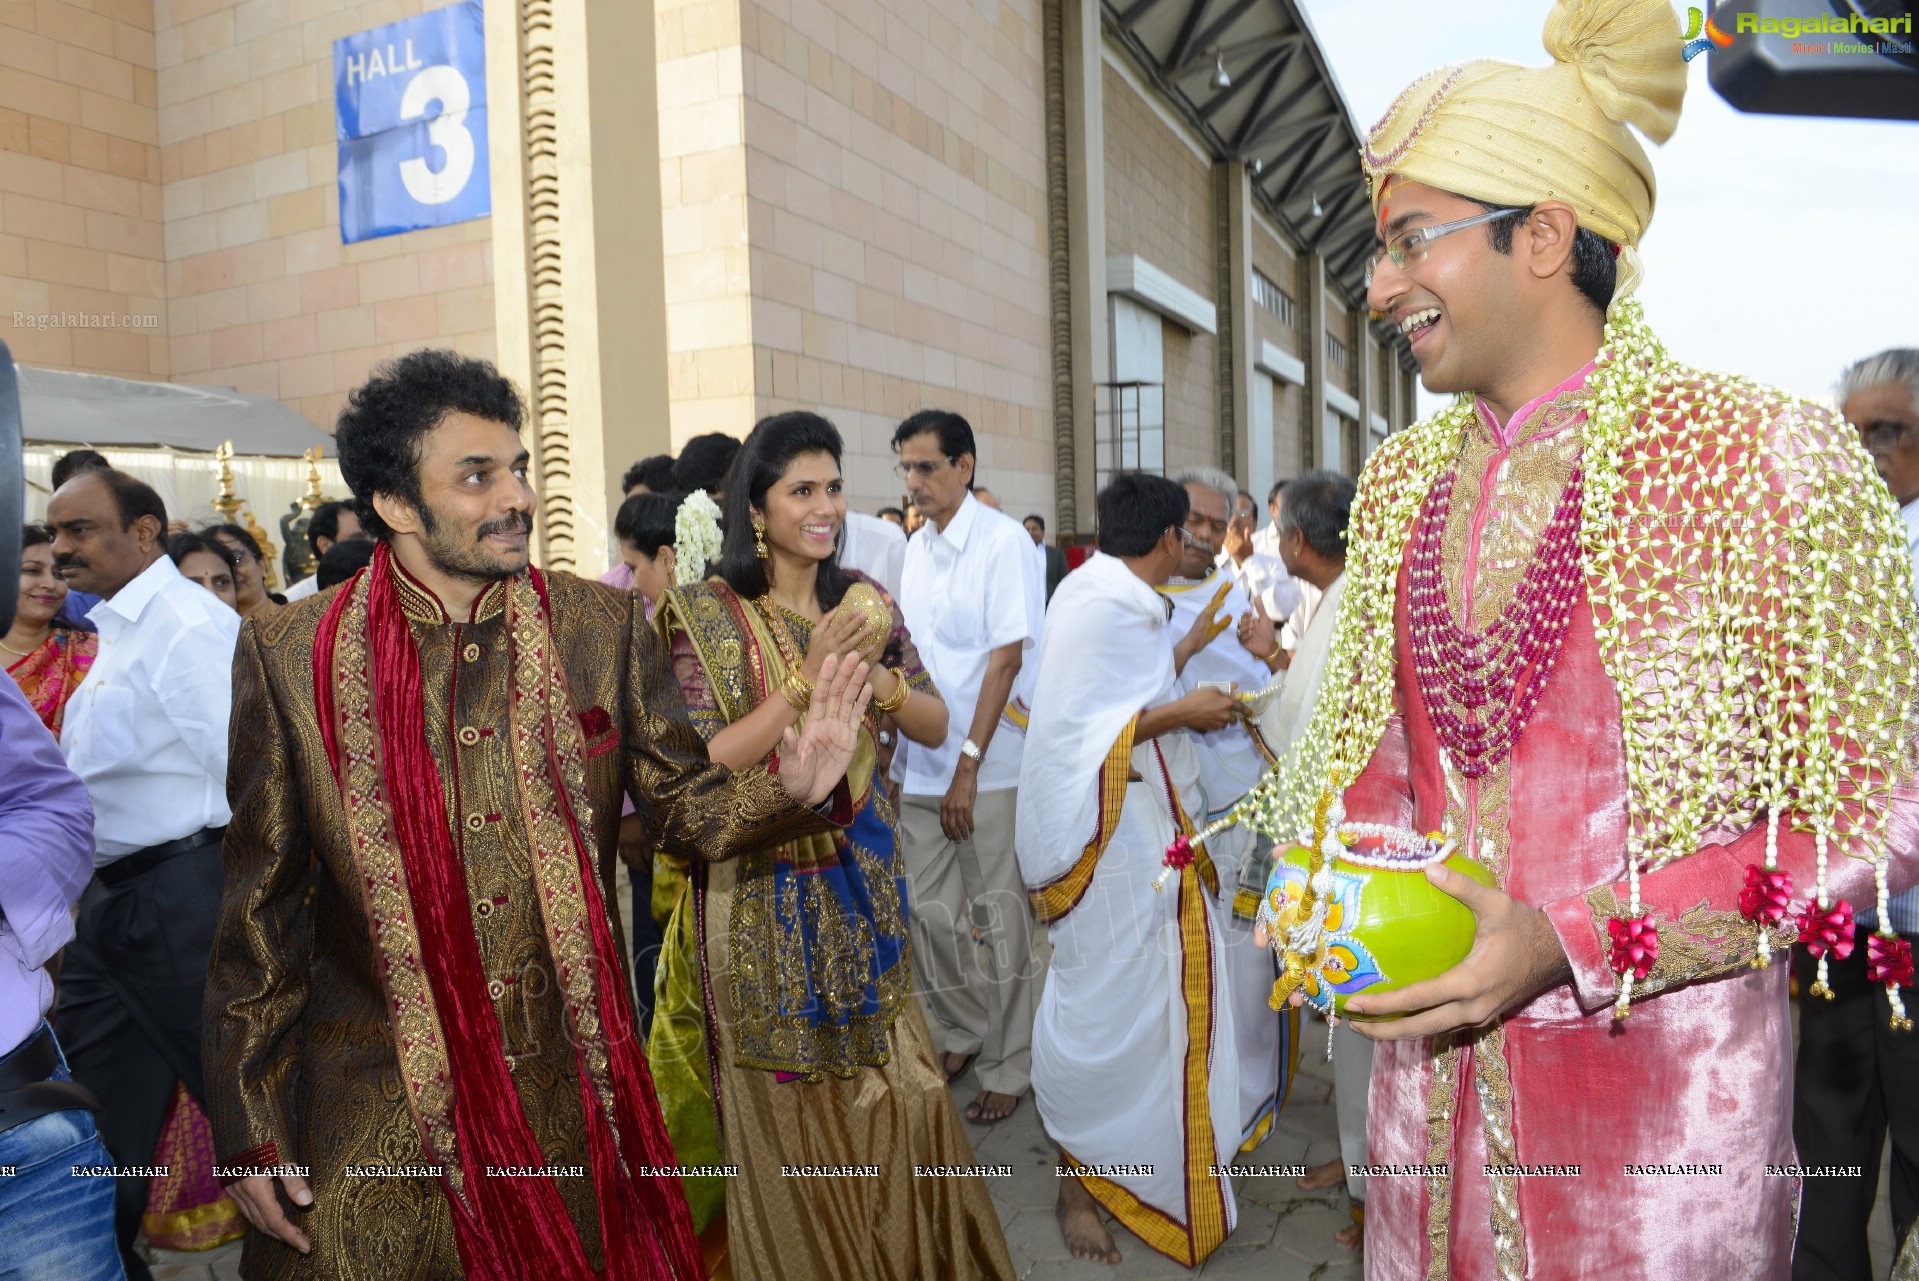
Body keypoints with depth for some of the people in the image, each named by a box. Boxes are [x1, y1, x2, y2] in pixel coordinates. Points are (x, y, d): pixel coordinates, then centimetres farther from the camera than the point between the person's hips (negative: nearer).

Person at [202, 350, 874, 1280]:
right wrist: (250, 1128, 1)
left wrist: (790, 787, -18)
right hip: (377, 1117, -1)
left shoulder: (604, 628, -2)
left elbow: (683, 808, 2)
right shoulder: (290, 655, -6)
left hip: (575, 1097, 2)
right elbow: (261, 907, -1)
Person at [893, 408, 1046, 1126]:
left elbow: (1005, 659, -15)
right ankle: (962, 1034, 35)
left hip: (987, 769, -6)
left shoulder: (1004, 541, -10)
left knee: (1000, 919, 5)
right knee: (929, 911, 14)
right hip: (922, 764, 7)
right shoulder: (916, 547, 11)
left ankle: (1007, 1067, 20)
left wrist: (968, 765, -17)